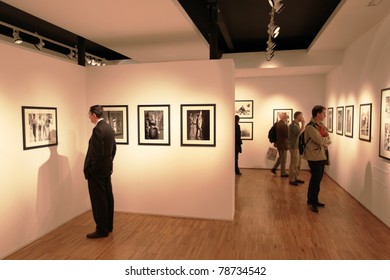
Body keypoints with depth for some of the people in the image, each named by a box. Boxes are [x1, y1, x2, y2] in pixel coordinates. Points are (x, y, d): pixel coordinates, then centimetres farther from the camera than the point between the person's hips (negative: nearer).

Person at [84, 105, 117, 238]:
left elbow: (97, 153, -23)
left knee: (98, 200, 0)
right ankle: (108, 226, 26)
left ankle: (102, 230, 9)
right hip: (107, 169, 9)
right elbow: (113, 148, 15)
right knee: (107, 198, 15)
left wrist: (89, 170, -13)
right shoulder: (109, 127, 9)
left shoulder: (98, 129, -20)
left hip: (97, 171, -9)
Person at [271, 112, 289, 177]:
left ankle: (274, 168, 20)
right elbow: (287, 135, -25)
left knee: (280, 157, 24)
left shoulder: (276, 124, 4)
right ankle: (283, 173, 12)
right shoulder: (284, 125, -22)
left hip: (278, 143, 8)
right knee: (283, 159, 3)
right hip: (283, 144, -8)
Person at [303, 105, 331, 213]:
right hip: (314, 157, -8)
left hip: (322, 155, 8)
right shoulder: (310, 127, -17)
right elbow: (321, 141, -22)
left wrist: (325, 140, -10)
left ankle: (313, 200, 27)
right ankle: (312, 202, 13)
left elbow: (327, 139, 12)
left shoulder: (321, 125, 11)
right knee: (316, 180, -1)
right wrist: (327, 140, -2)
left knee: (317, 179, 15)